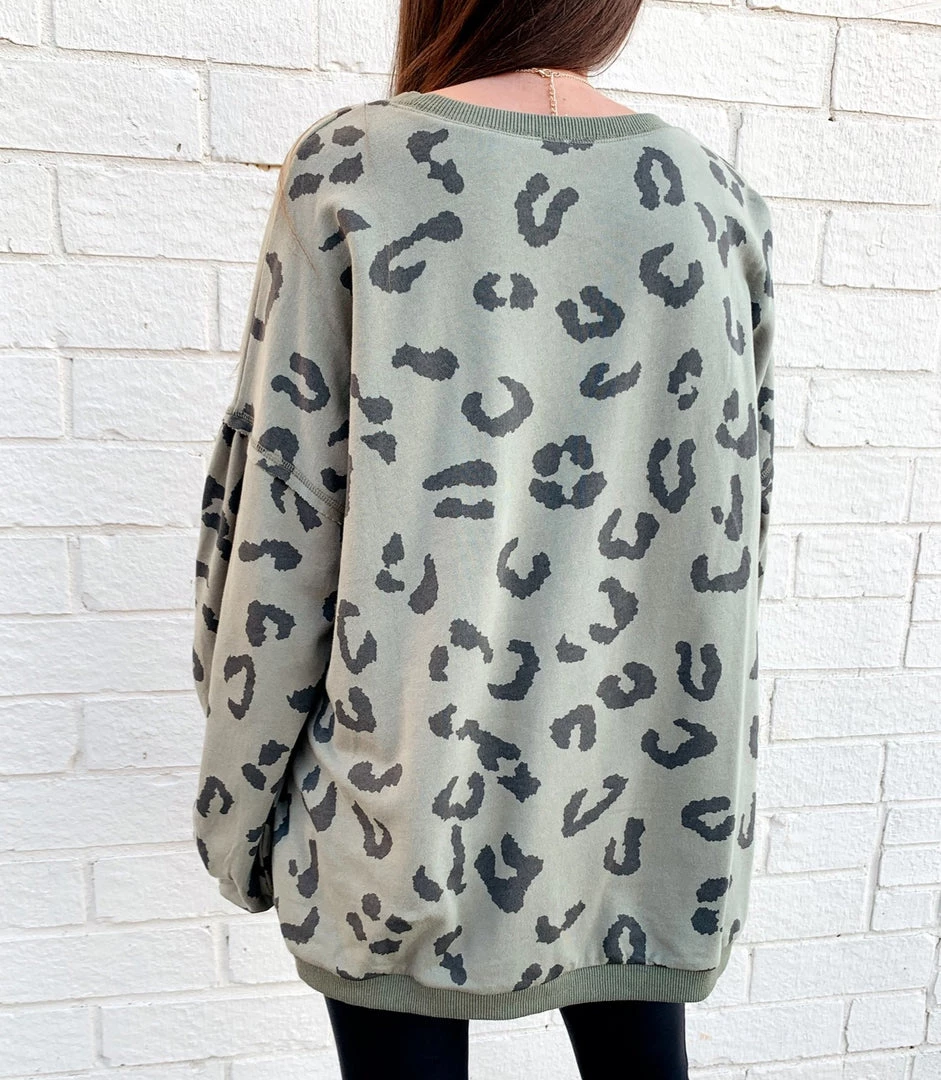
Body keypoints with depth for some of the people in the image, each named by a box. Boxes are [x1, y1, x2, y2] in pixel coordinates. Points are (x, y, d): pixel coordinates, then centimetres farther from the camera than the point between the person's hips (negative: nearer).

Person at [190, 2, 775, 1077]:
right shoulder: (718, 195, 1)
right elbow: (735, 513, 6)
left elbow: (279, 507, -10)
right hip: (649, 805, 4)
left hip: (406, 797, -3)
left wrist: (237, 795, 2)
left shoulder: (348, 168, -8)